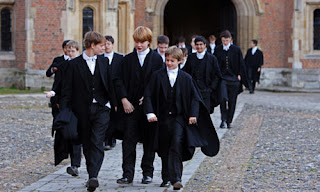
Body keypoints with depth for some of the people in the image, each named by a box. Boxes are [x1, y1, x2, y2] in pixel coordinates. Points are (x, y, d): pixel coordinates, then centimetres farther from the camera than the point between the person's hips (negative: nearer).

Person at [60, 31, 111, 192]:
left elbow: (111, 83, 15)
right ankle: (91, 176, 22)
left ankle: (93, 176, -23)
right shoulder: (74, 64, 1)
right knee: (87, 145, 9)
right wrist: (64, 112, -6)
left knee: (97, 142, -14)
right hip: (82, 110, 0)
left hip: (101, 108, 0)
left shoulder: (104, 62, 10)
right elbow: (67, 90, 0)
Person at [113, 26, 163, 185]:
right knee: (129, 140, -3)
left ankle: (147, 173, 16)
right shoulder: (128, 59, 7)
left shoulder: (156, 59, 3)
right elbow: (118, 80, 3)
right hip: (130, 106, 1)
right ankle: (127, 174, 0)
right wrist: (124, 99, -8)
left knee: (149, 140, 6)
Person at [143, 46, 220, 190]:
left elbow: (194, 97, 7)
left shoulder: (186, 78, 3)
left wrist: (193, 114, -6)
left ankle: (176, 178, -19)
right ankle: (166, 178, 20)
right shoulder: (157, 76, 3)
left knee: (176, 146, -16)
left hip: (179, 118, -1)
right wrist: (150, 113, -10)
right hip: (162, 118, 1)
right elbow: (148, 95, 1)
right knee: (164, 150, 8)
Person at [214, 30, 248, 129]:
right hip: (222, 78, 0)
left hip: (233, 78, 0)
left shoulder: (236, 50, 0)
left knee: (232, 101, 4)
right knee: (223, 98, -18)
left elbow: (241, 64, 4)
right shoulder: (218, 50, 3)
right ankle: (223, 120, -7)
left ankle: (229, 121, 16)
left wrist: (239, 76, -2)